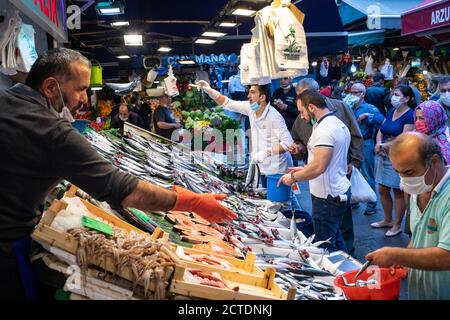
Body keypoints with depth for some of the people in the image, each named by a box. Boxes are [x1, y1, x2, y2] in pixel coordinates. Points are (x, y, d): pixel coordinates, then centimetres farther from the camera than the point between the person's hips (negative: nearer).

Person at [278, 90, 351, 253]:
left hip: (328, 197, -10)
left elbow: (319, 166, -27)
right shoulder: (338, 124, 12)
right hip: (340, 191, 10)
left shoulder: (325, 128, -20)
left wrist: (294, 177, -13)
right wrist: (305, 169, 16)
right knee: (336, 240, 21)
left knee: (325, 248, 0)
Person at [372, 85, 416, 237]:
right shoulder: (391, 112, 10)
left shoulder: (410, 115, -12)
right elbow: (380, 132, 11)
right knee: (382, 190, 13)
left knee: (399, 192, 5)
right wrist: (379, 144, -10)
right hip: (383, 156, 7)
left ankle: (397, 225, 17)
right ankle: (387, 220, 30)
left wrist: (383, 146, -11)